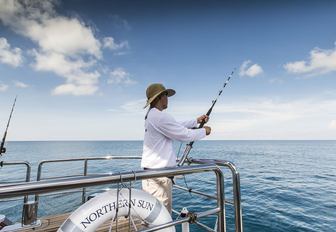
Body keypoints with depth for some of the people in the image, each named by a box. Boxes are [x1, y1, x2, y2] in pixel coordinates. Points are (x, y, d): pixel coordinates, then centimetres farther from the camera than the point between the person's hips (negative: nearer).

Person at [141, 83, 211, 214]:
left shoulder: (151, 115, 14)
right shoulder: (159, 116, -17)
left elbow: (177, 127, 22)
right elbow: (185, 135, -14)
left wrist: (196, 121, 21)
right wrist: (204, 131, 3)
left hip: (152, 170, 10)